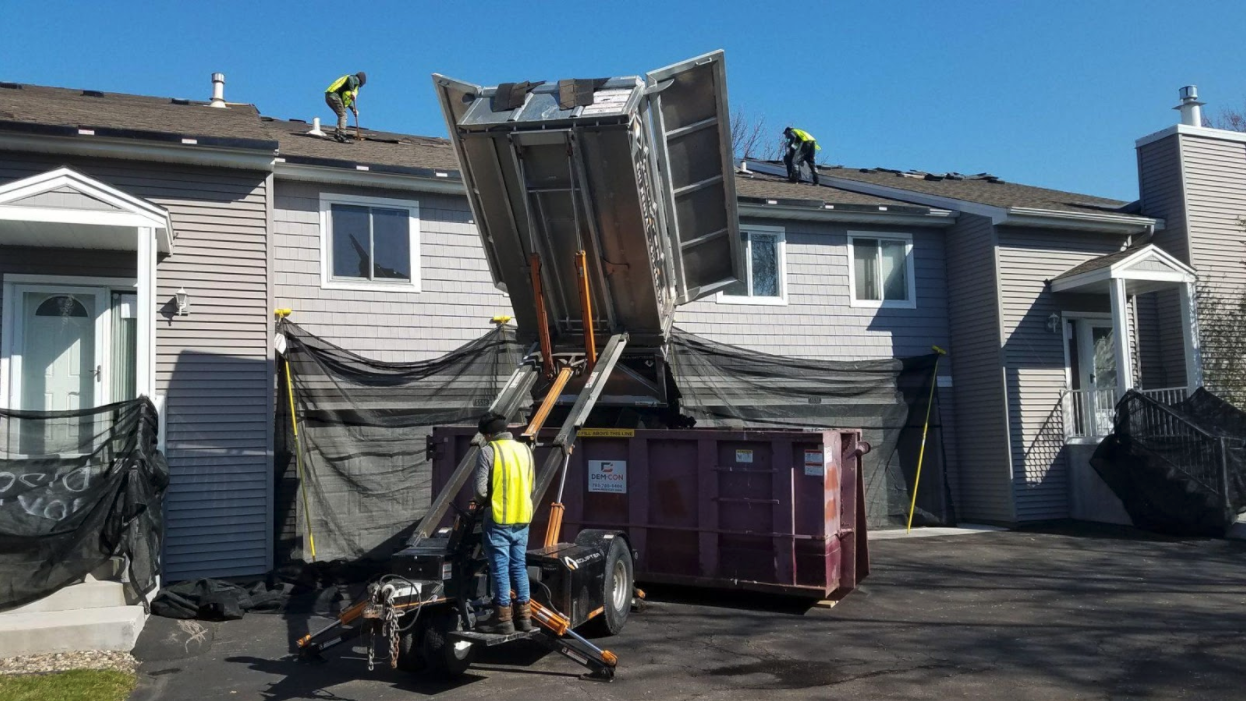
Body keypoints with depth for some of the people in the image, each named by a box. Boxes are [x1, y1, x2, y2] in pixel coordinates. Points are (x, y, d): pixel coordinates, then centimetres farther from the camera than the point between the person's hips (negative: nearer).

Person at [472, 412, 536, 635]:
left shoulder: (488, 451, -10)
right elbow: (532, 485, 13)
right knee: (519, 567, 13)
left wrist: (481, 502, 6)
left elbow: (481, 488, -14)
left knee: (500, 569, 0)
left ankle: (504, 620, 4)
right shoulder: (525, 449, 9)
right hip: (522, 519, 6)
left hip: (498, 520, -6)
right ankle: (524, 616, 17)